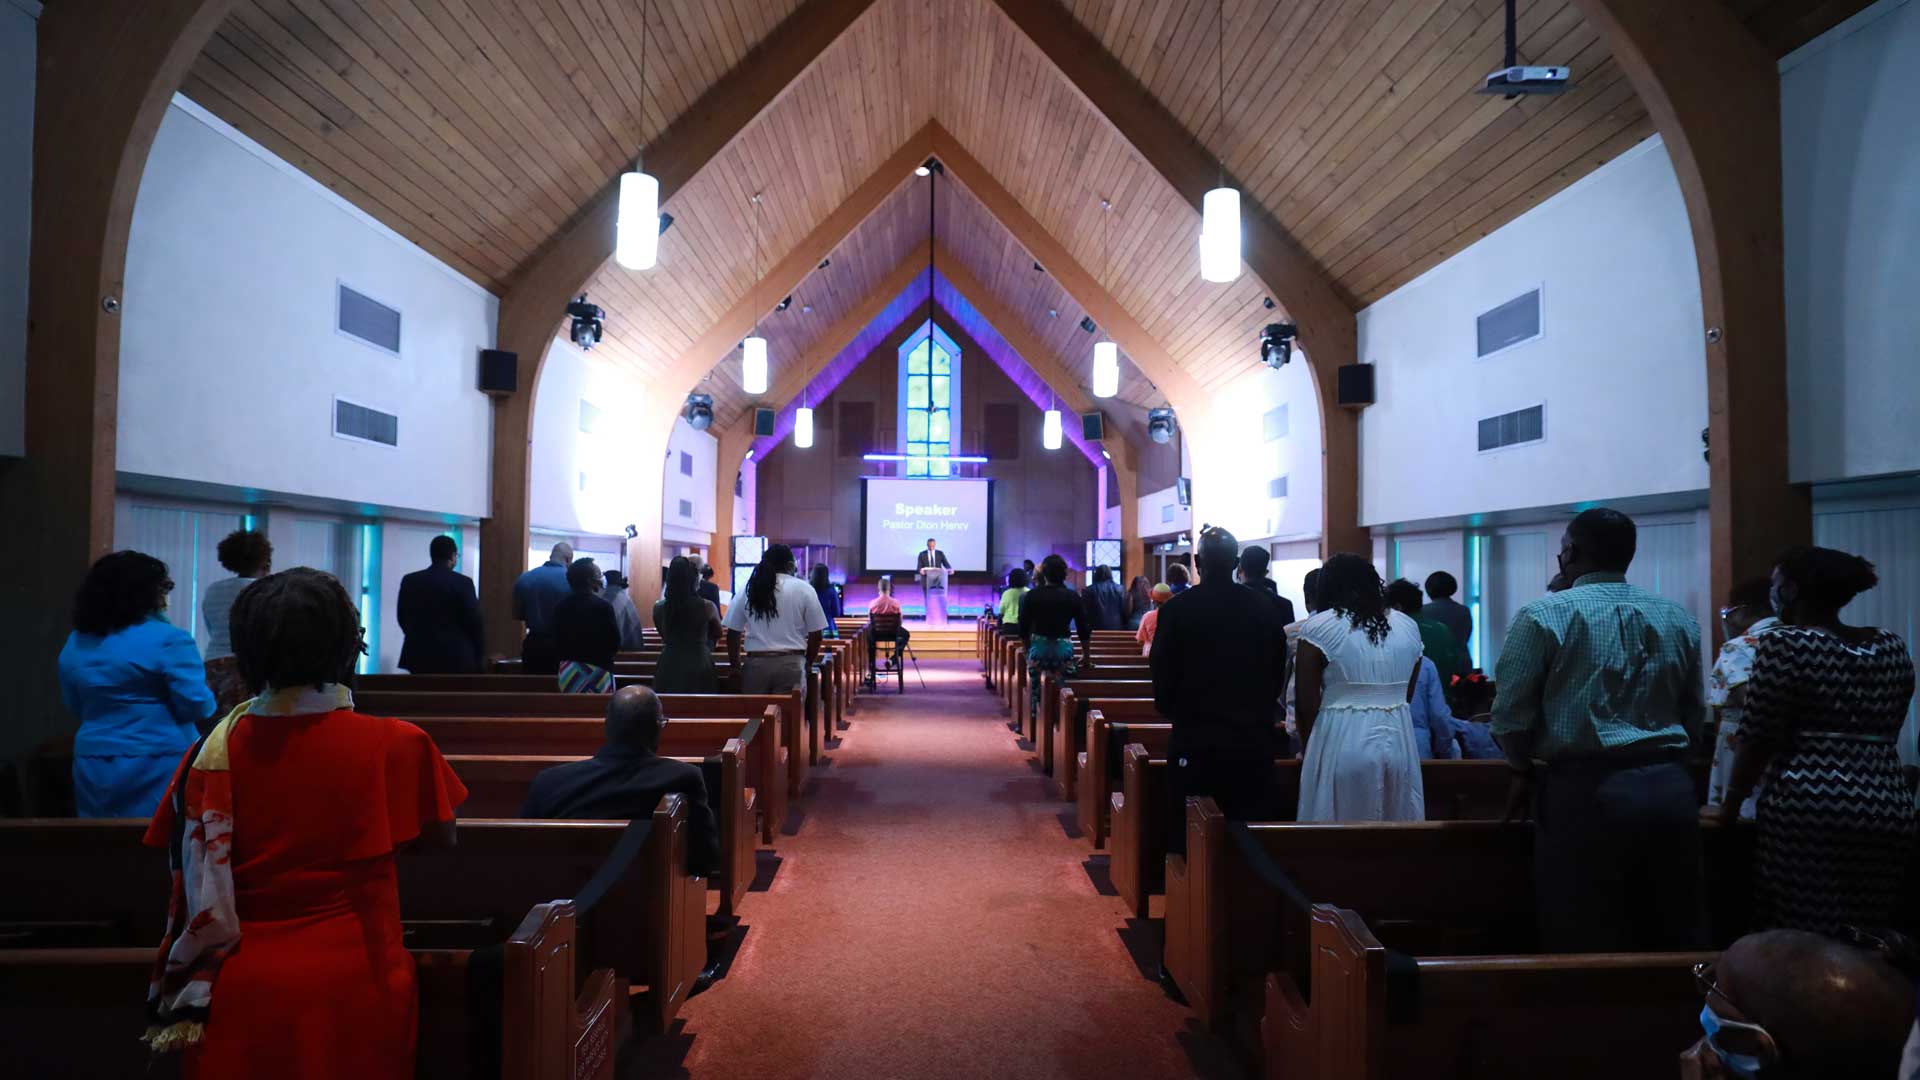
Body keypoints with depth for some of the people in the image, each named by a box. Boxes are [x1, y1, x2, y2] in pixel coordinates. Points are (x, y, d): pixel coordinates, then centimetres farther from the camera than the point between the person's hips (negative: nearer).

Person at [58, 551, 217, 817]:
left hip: (93, 769, 7)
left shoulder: (74, 644, 8)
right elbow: (197, 705, -17)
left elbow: (75, 707, 20)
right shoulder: (167, 639, -14)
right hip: (158, 767, -6)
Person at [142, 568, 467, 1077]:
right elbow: (441, 837, 1)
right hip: (352, 991, -2)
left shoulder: (216, 747, -7)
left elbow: (195, 885, 0)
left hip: (239, 996, 2)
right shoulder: (395, 745, -14)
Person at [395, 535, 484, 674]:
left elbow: (402, 617, 12)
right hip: (455, 656, -4)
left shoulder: (409, 581, 4)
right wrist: (479, 655, 4)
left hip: (420, 655, 4)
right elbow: (474, 620, -8)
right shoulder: (463, 582, -10)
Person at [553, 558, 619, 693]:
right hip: (597, 669, -5)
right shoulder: (603, 605, -12)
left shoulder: (560, 606, 3)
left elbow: (557, 642, 7)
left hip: (568, 669, 5)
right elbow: (615, 643, -9)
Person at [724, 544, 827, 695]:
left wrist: (736, 666, 20)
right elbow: (815, 634, 3)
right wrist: (808, 663, 17)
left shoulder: (748, 589, 7)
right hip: (791, 663, -2)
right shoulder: (804, 589, 0)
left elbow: (733, 634, 10)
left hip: (756, 663, 2)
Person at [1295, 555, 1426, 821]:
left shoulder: (1319, 627, -7)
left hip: (1342, 743, -4)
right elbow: (1407, 695, 17)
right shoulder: (1409, 626, 8)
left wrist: (1308, 750, 10)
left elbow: (1305, 704, -6)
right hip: (1400, 743, 5)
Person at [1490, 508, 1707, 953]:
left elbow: (1511, 715, -8)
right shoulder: (1679, 619, 10)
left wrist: (1525, 770, 9)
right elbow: (1693, 717, 13)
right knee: (1675, 940, 16)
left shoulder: (1543, 616, -7)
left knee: (1585, 947, 4)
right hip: (1672, 789, 5)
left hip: (1585, 793, -5)